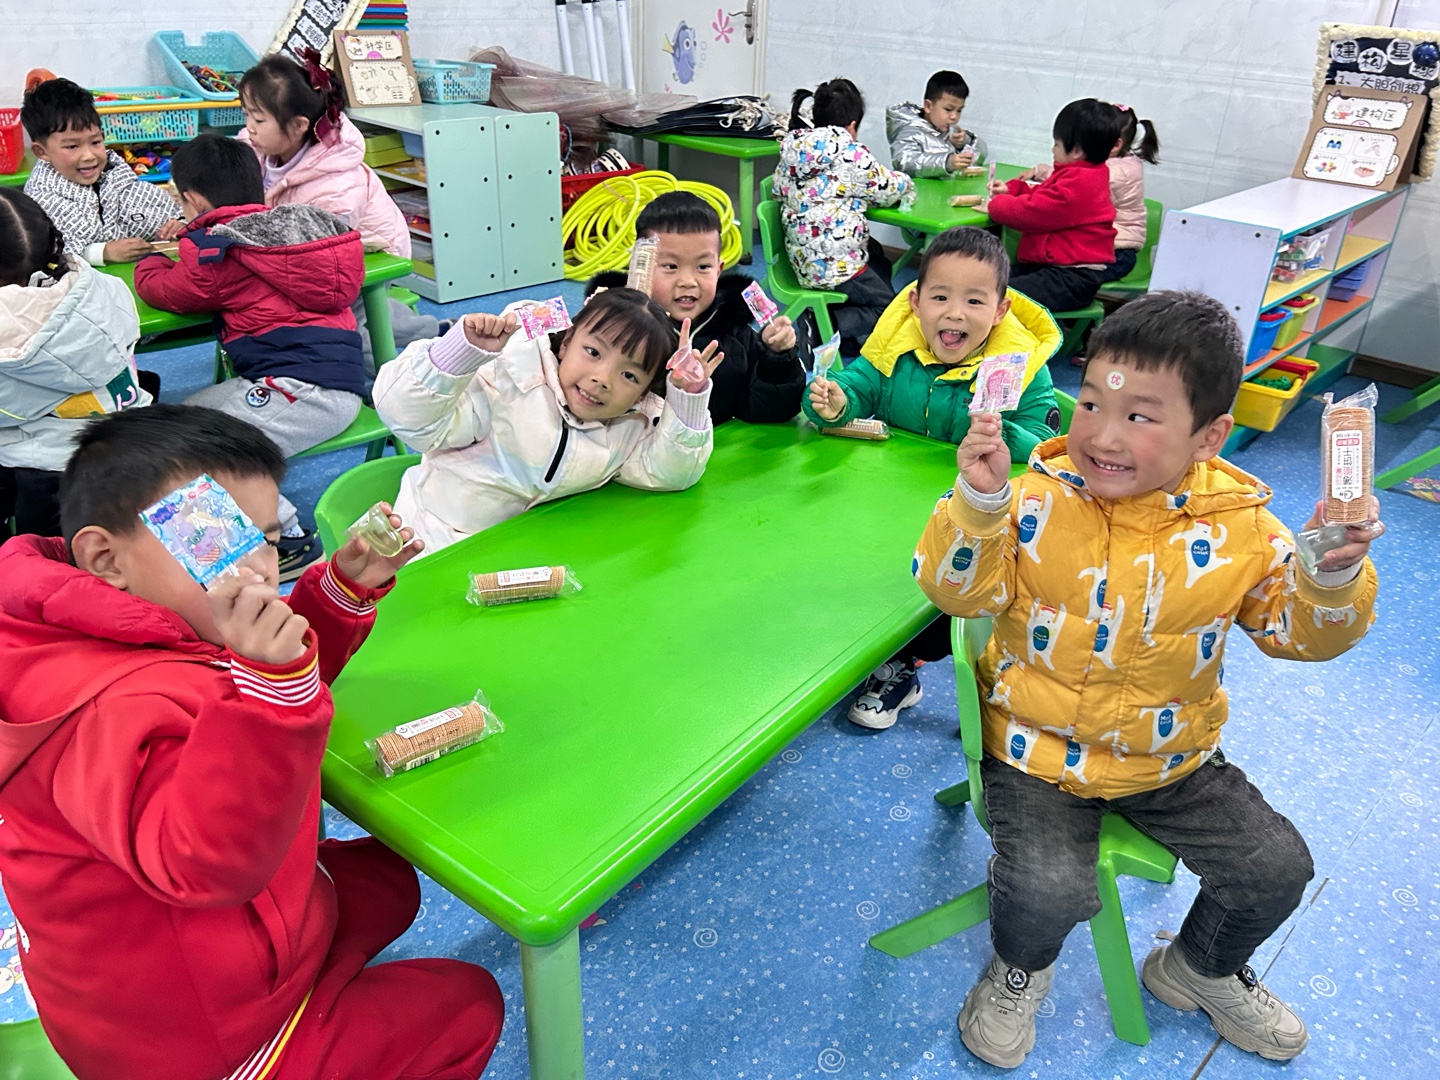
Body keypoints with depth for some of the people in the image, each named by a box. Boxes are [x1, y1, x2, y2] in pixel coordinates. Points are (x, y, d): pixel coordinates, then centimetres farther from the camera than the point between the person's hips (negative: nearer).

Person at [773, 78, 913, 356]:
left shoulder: (793, 149, 6)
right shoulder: (849, 153, -13)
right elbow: (888, 189, -4)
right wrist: (905, 181, 21)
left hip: (802, 257, 8)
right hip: (834, 264, -8)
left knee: (882, 265, 29)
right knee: (886, 305, 9)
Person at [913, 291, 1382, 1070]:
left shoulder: (1241, 528, -9)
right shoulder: (1040, 500, -16)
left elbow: (1299, 631, -3)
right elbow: (959, 591, -21)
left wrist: (1331, 576, -24)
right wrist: (978, 503, -38)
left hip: (1172, 756, 4)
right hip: (1040, 749, -3)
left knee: (1276, 866, 4)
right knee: (1048, 891, -22)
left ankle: (1201, 970, 38)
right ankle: (1020, 969, 18)